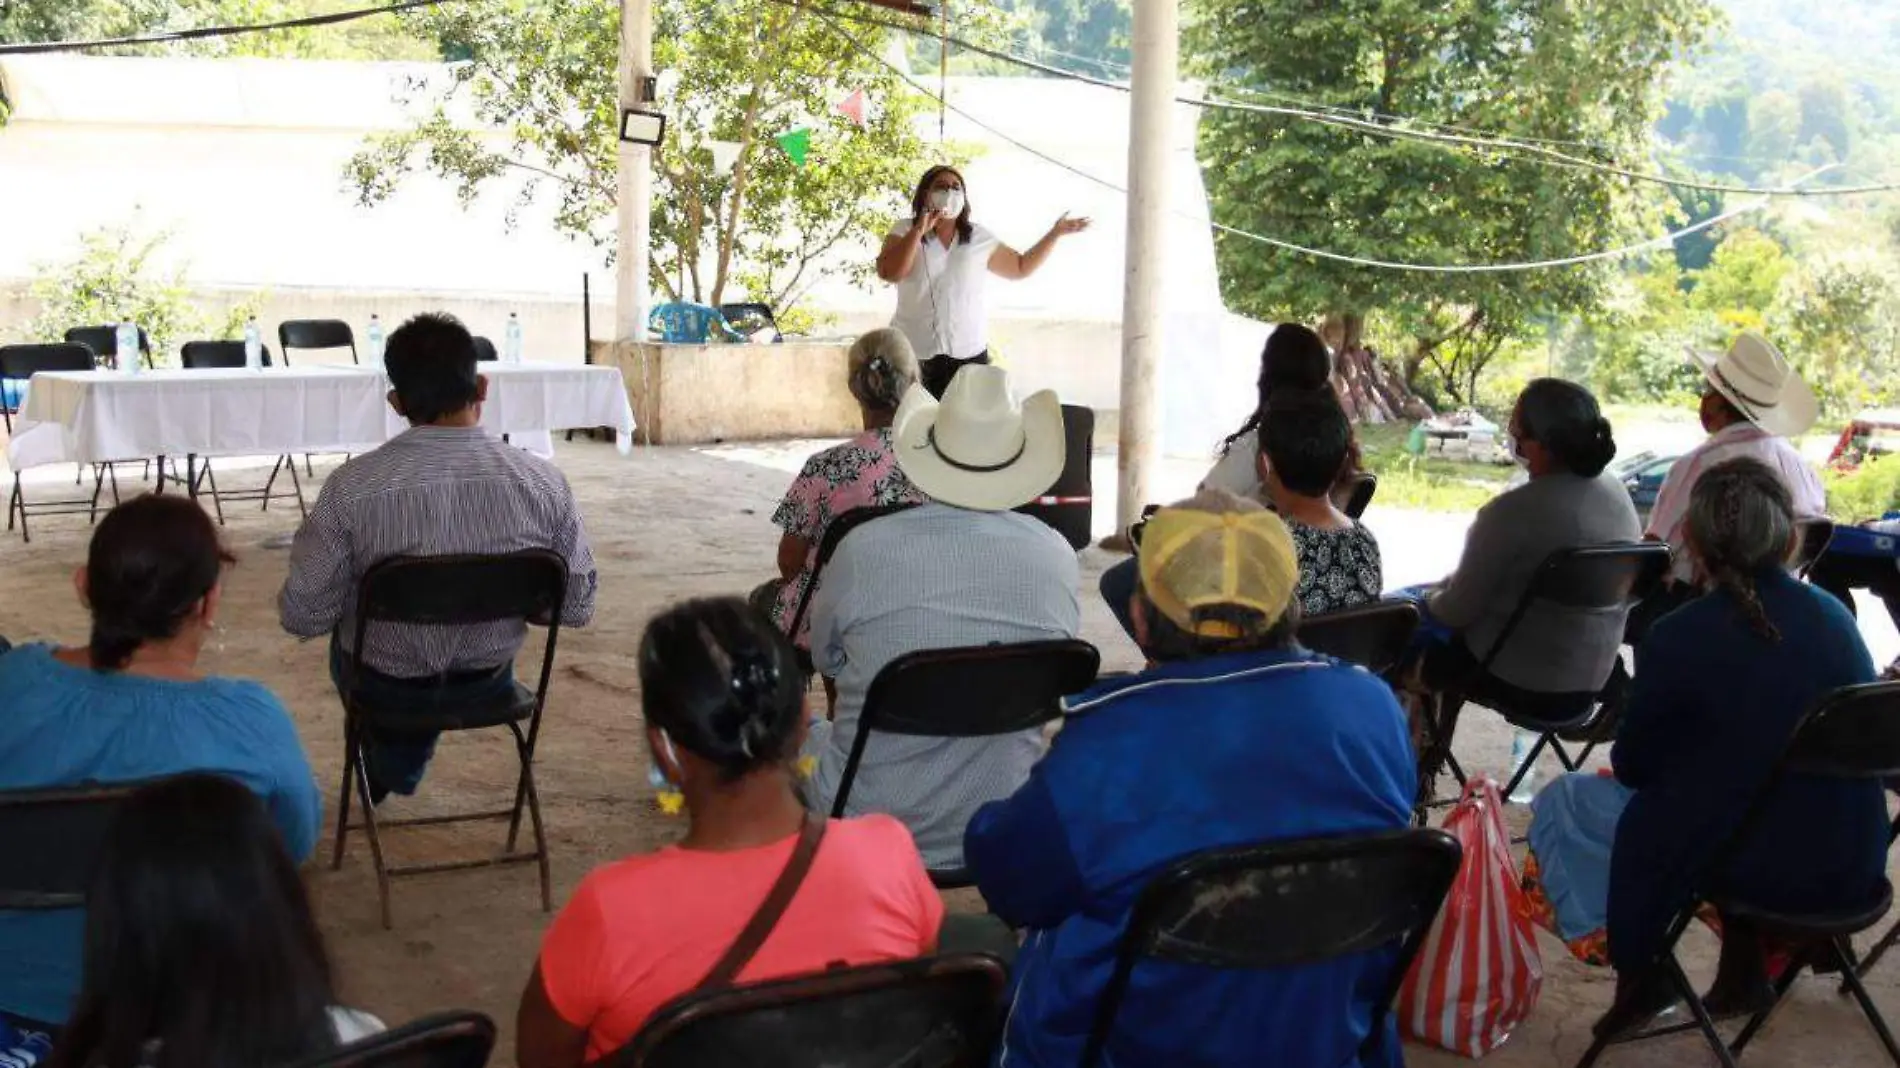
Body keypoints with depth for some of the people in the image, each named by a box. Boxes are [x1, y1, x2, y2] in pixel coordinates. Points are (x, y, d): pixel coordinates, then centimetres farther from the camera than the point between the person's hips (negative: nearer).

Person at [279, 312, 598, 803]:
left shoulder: (352, 487, -25)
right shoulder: (544, 482, -20)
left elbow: (303, 617, -18)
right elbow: (578, 608, -11)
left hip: (387, 688, -2)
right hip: (490, 683, 2)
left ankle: (385, 768, 56)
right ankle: (402, 770, 60)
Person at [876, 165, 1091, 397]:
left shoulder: (979, 239, 8)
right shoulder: (905, 231, -1)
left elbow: (1020, 267, 19)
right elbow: (888, 273, -17)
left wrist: (1055, 234, 12)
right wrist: (919, 230, -21)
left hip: (968, 356, 2)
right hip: (913, 355, -2)